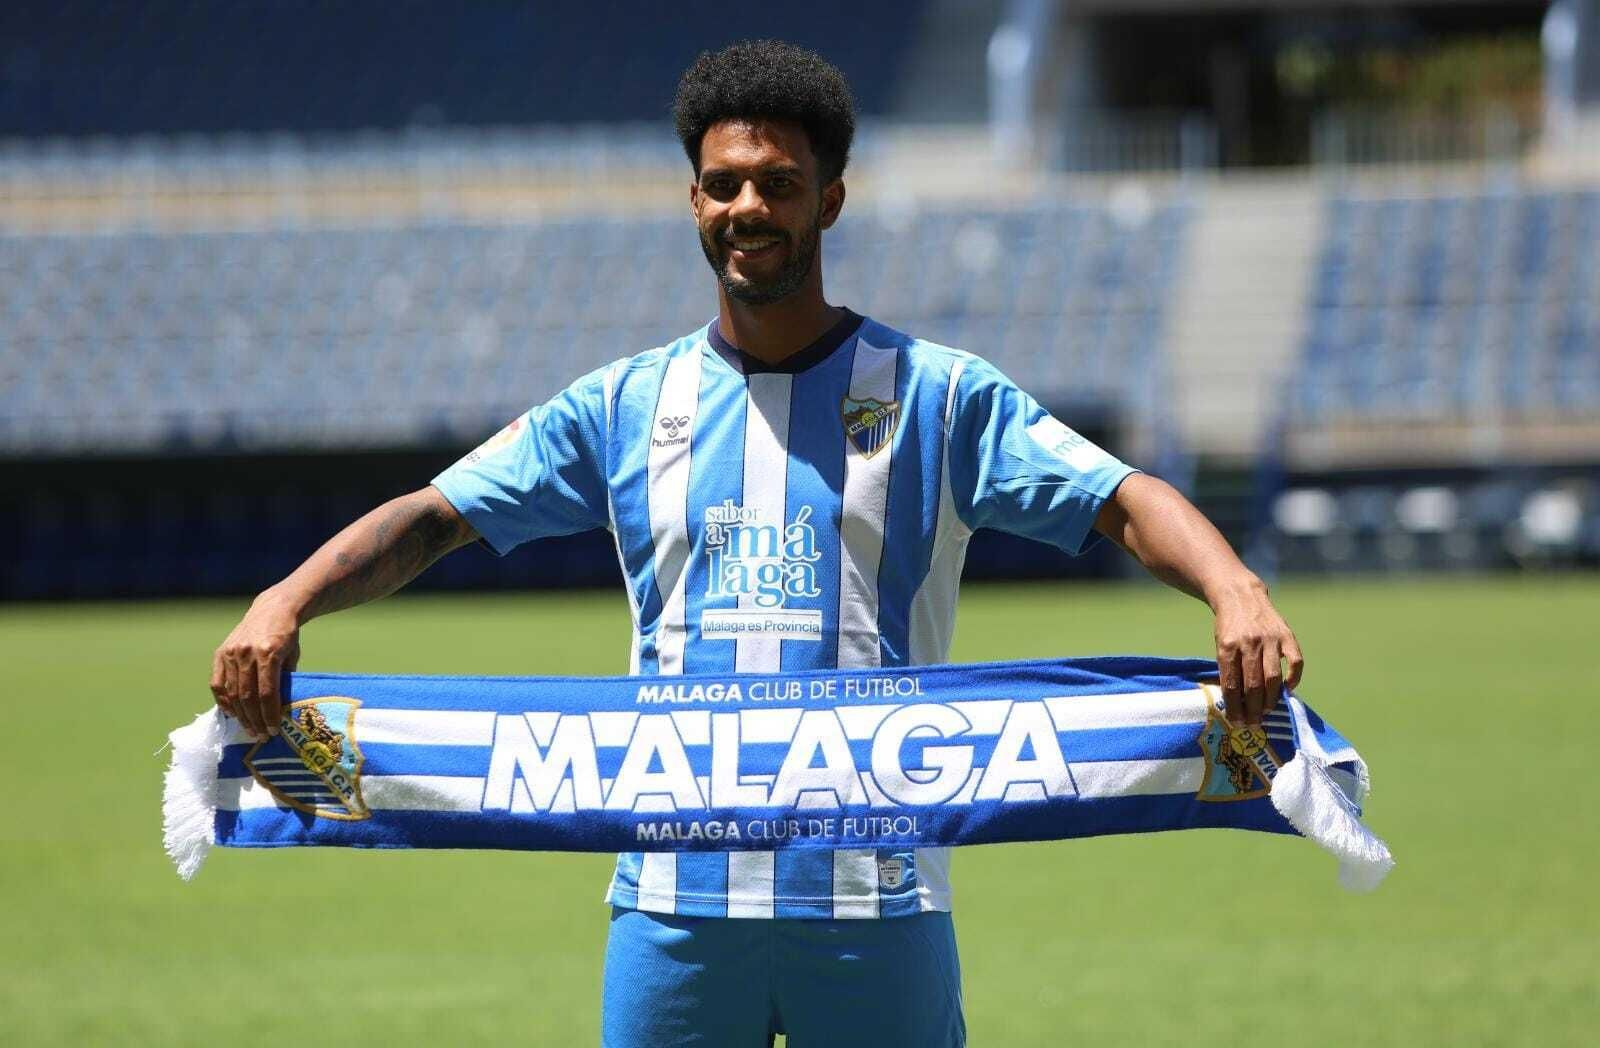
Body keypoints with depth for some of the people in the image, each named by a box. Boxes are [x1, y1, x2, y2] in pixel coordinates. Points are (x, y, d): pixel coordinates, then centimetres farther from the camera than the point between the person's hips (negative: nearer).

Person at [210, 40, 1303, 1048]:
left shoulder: (937, 396, 5)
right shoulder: (627, 406, 12)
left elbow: (1123, 500, -4)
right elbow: (433, 517, 9)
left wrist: (1235, 591, -25)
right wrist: (284, 603, -9)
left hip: (875, 905, -2)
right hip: (674, 903, 2)